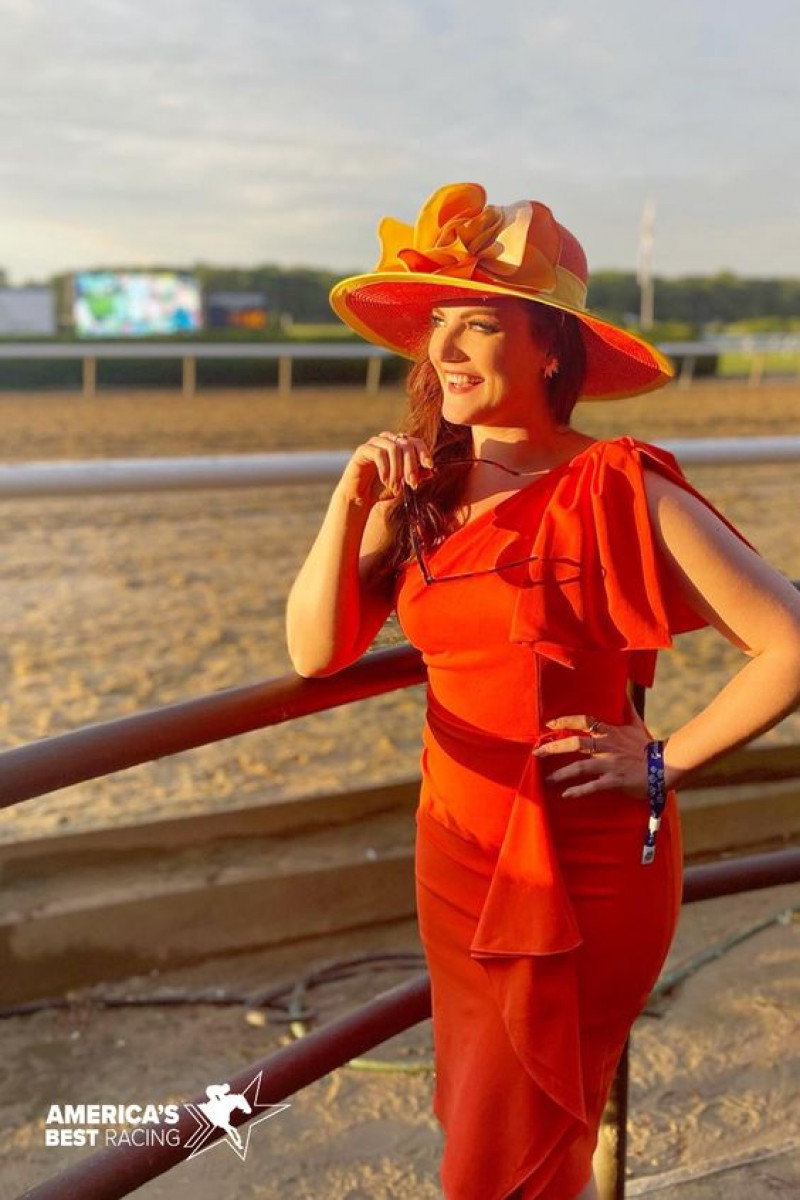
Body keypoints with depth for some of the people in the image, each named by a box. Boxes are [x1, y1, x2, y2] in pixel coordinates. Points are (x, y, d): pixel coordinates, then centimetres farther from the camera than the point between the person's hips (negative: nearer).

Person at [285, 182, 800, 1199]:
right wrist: (351, 499, -15)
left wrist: (662, 764, -13)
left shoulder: (616, 489, -17)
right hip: (455, 856, 6)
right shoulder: (422, 493, 1)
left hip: (581, 874, -6)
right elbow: (314, 653, -5)